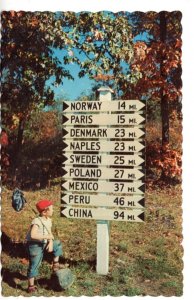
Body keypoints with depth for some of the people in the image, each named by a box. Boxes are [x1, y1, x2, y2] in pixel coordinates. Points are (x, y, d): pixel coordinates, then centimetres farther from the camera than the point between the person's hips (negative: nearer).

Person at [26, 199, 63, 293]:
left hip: (44, 243, 8)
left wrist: (51, 243, -14)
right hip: (35, 245, -8)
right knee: (34, 265, 0)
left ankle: (55, 264, 23)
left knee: (58, 244, 13)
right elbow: (33, 235, -40)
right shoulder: (37, 221, -27)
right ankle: (31, 287, 15)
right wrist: (47, 237, -32)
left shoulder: (49, 220, -1)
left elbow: (50, 233, 5)